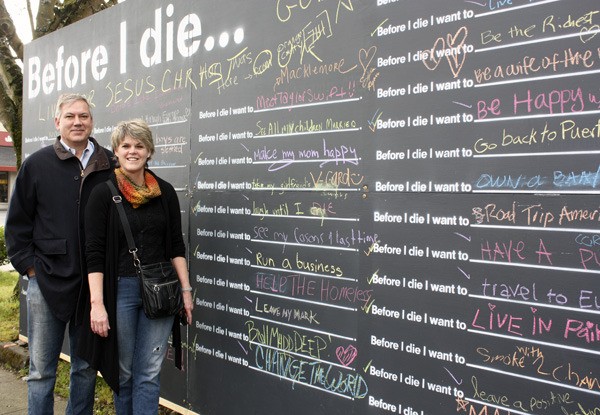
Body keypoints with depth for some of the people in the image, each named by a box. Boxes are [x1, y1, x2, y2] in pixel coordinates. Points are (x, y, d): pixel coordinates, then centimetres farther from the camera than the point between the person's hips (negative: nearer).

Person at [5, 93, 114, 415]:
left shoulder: (110, 166, 3)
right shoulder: (37, 164, 1)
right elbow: (17, 223, 5)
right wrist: (28, 265, -2)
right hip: (48, 281, -1)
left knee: (86, 367, 14)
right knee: (41, 371, 7)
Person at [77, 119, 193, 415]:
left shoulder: (165, 192, 5)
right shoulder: (103, 194, -3)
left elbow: (176, 245, 8)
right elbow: (94, 252, -7)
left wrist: (186, 289, 4)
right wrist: (97, 303, -13)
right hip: (120, 289, -2)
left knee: (149, 372, 5)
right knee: (123, 371, 10)